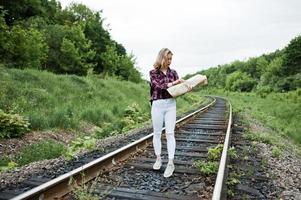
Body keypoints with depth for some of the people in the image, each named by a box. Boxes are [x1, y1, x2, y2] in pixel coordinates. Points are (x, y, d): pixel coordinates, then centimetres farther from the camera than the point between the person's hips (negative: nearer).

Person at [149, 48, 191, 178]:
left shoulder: (173, 72, 9)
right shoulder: (153, 72, 0)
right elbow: (158, 86, -14)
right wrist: (173, 83, -18)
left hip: (171, 105, 2)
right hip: (157, 105, -1)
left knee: (170, 134, -4)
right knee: (157, 133, 8)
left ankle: (170, 163, 0)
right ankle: (158, 159, 25)